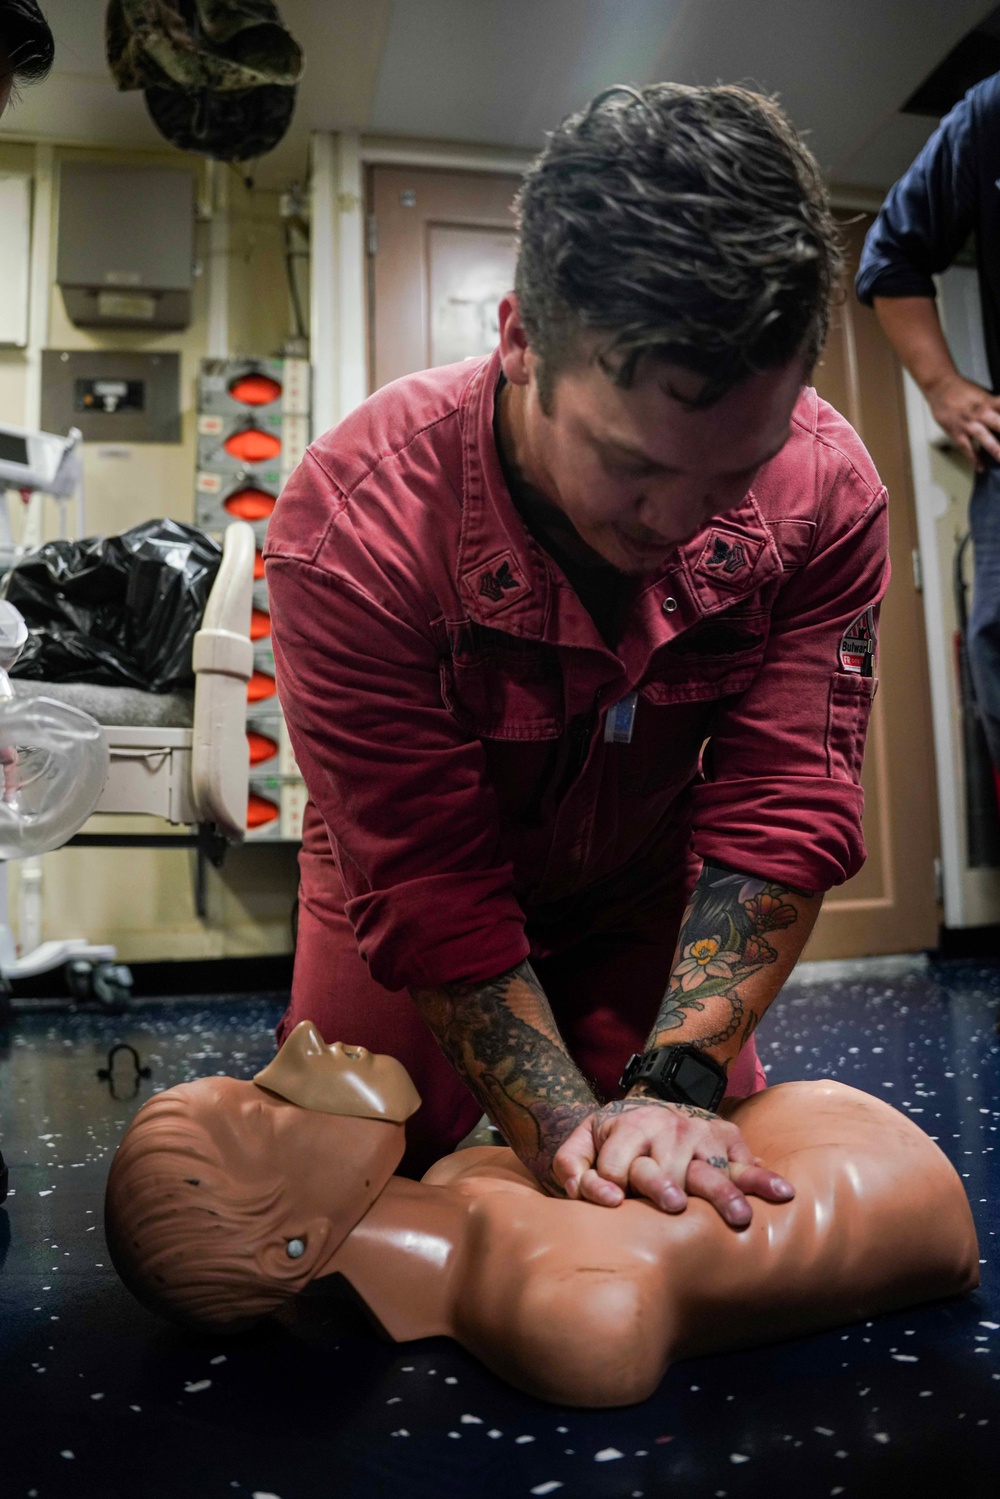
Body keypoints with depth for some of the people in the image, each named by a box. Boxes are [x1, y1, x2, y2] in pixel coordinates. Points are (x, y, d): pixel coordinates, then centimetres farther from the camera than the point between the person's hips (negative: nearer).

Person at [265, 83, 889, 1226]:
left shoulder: (828, 493, -27)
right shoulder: (351, 529, -36)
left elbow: (784, 812, -27)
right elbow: (430, 893, -31)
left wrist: (671, 1083, -36)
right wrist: (572, 1133, -36)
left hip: (650, 887, 2)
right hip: (421, 888, -1)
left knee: (733, 1198, 12)